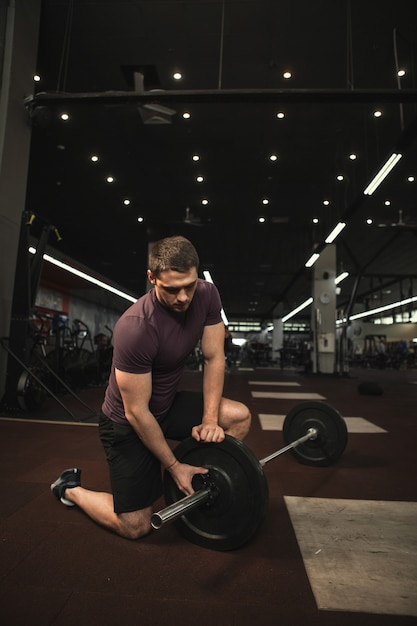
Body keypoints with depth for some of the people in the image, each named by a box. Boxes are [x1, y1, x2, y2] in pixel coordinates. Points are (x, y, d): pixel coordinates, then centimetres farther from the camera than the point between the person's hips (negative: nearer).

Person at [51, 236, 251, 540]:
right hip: (126, 422, -6)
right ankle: (70, 488, 24)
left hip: (169, 404, 6)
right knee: (135, 527, -2)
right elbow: (137, 412, -25)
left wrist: (210, 419, -16)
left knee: (240, 416, -7)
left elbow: (214, 358, -8)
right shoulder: (135, 328, -33)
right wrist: (174, 466, -16)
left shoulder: (206, 295, -15)